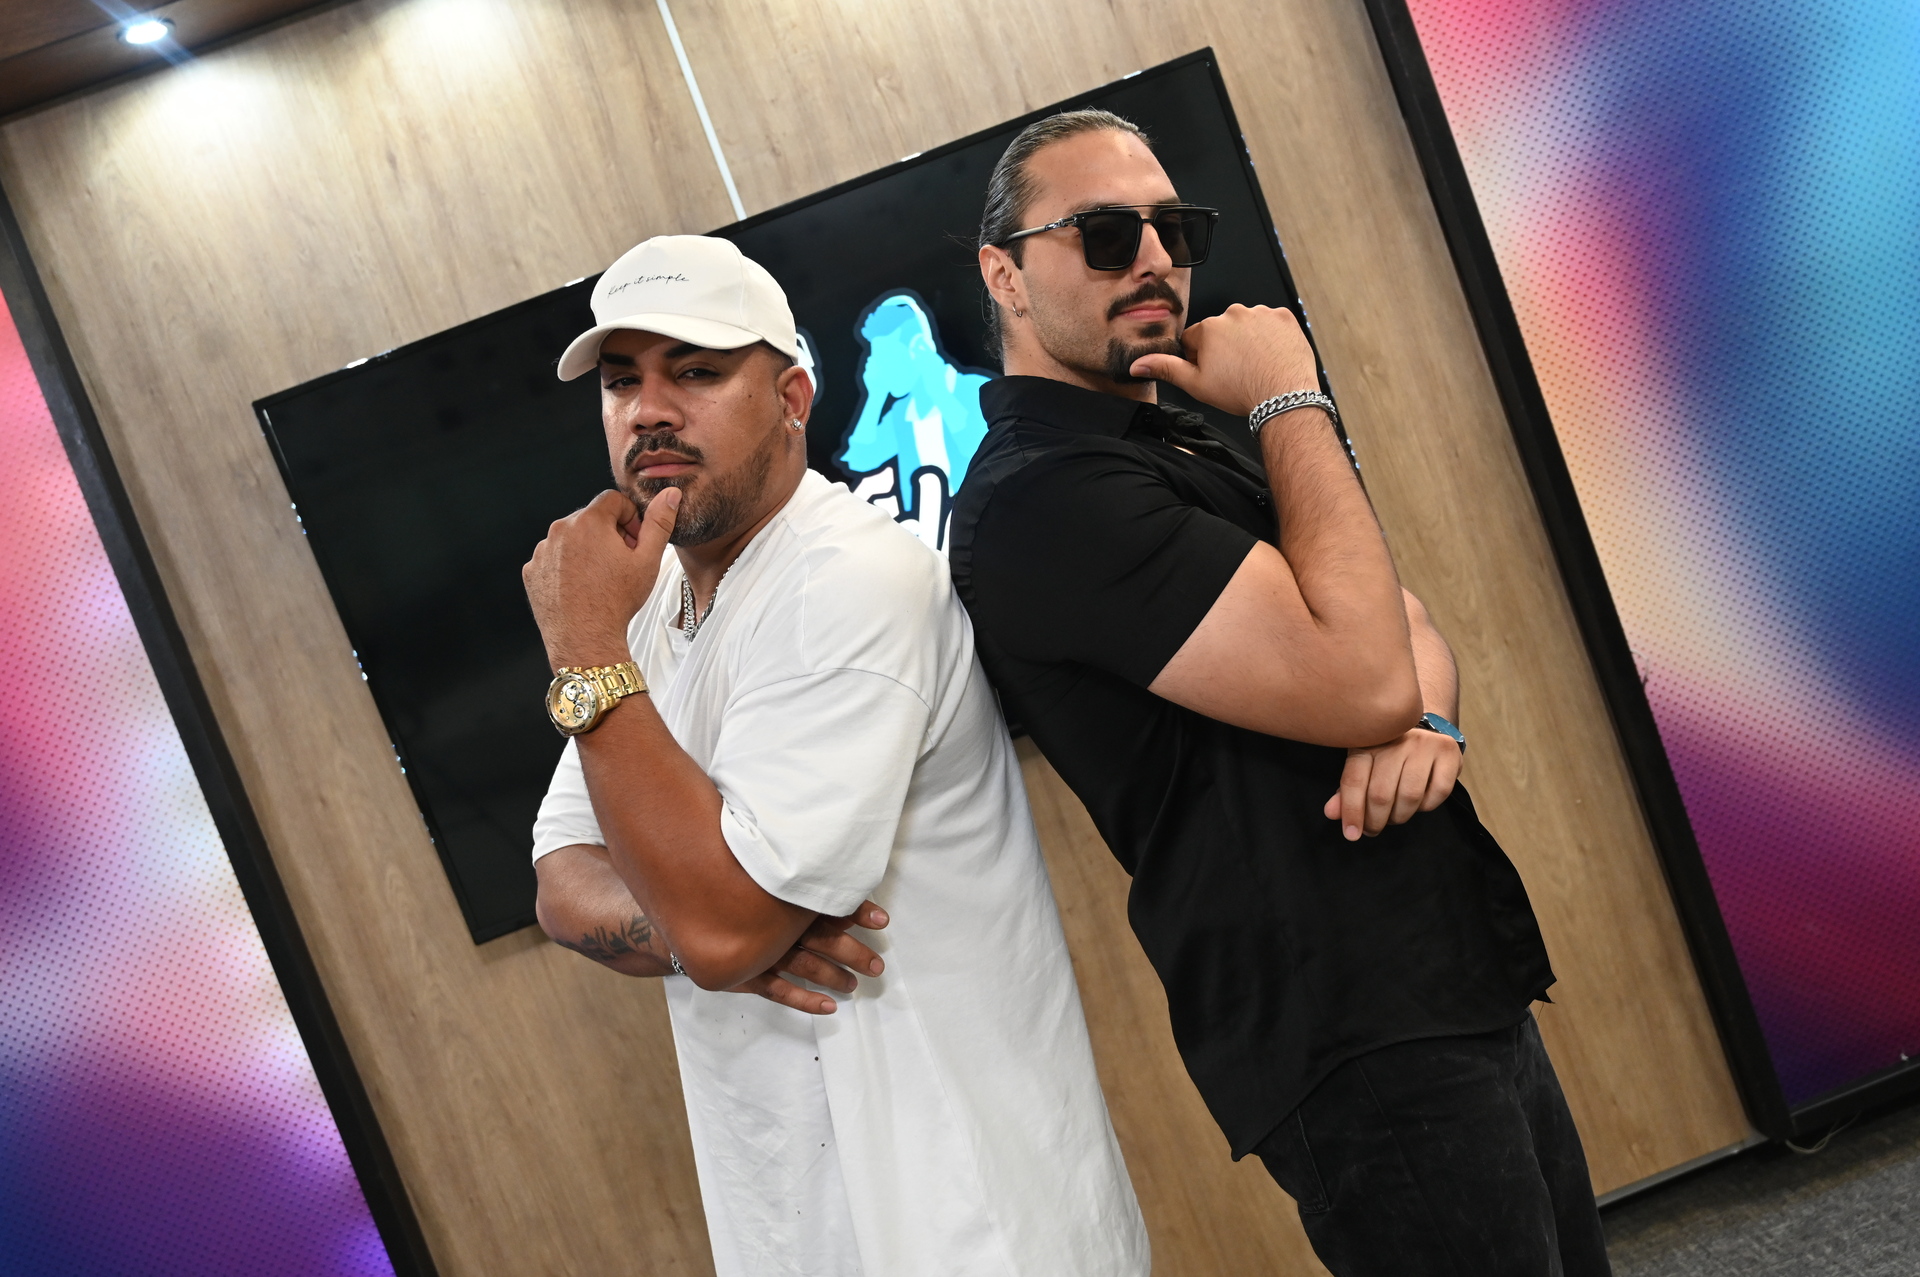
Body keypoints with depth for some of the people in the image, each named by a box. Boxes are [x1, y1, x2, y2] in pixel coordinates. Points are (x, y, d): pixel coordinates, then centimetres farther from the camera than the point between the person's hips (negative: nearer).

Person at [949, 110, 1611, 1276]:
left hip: (1462, 991, 9)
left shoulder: (1194, 442, 14)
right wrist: (1293, 402, -15)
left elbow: (1407, 627, 14)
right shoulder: (1041, 498, -19)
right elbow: (1355, 675, -26)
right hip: (1354, 1046, -9)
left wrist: (1422, 718, -10)